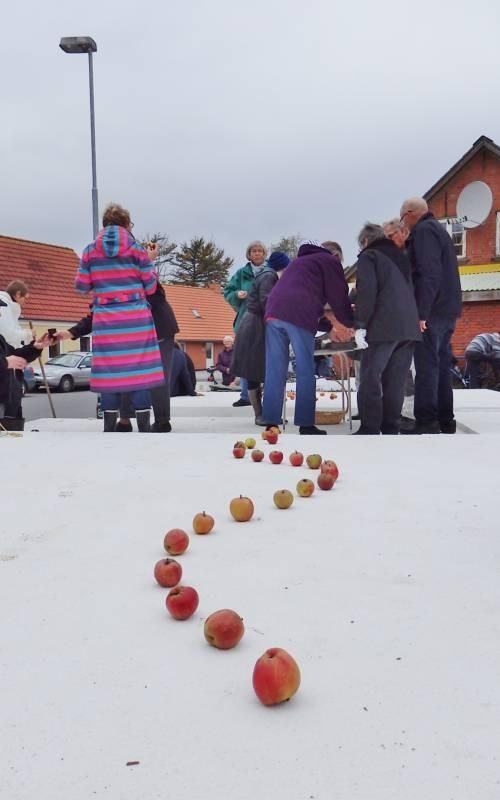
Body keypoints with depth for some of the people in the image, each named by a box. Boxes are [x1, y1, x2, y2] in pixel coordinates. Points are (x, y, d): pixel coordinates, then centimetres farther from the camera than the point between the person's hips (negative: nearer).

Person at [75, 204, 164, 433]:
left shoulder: (90, 251, 5)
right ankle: (143, 429, 3)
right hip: (136, 318, -2)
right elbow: (150, 287, 3)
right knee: (140, 372, 2)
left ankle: (109, 430, 9)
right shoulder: (136, 249, 0)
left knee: (110, 373, 6)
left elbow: (81, 287, 7)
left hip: (105, 321, 2)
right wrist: (149, 265, 21)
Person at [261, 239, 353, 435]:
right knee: (305, 371, -1)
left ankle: (271, 424, 2)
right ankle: (306, 425, -2)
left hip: (273, 312, 6)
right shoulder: (329, 261, 19)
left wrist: (328, 327, 41)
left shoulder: (298, 262, 41)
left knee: (275, 372, 4)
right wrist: (350, 323, 28)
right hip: (298, 315, -6)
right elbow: (338, 297, 14)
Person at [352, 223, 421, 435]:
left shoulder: (369, 256, 4)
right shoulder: (401, 256, 26)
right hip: (409, 325, 7)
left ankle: (370, 430, -7)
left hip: (383, 326, -7)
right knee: (395, 382, 8)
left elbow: (366, 291, -10)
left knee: (370, 379, -4)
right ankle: (391, 428, 9)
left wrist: (360, 325, -12)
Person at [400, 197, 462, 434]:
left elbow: (429, 274, -20)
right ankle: (444, 420, 14)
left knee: (426, 366, -9)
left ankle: (427, 423, -10)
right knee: (441, 364, 11)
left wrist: (421, 312, -22)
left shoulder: (423, 231, -9)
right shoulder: (438, 229, 22)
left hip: (432, 311, -10)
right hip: (447, 309, 10)